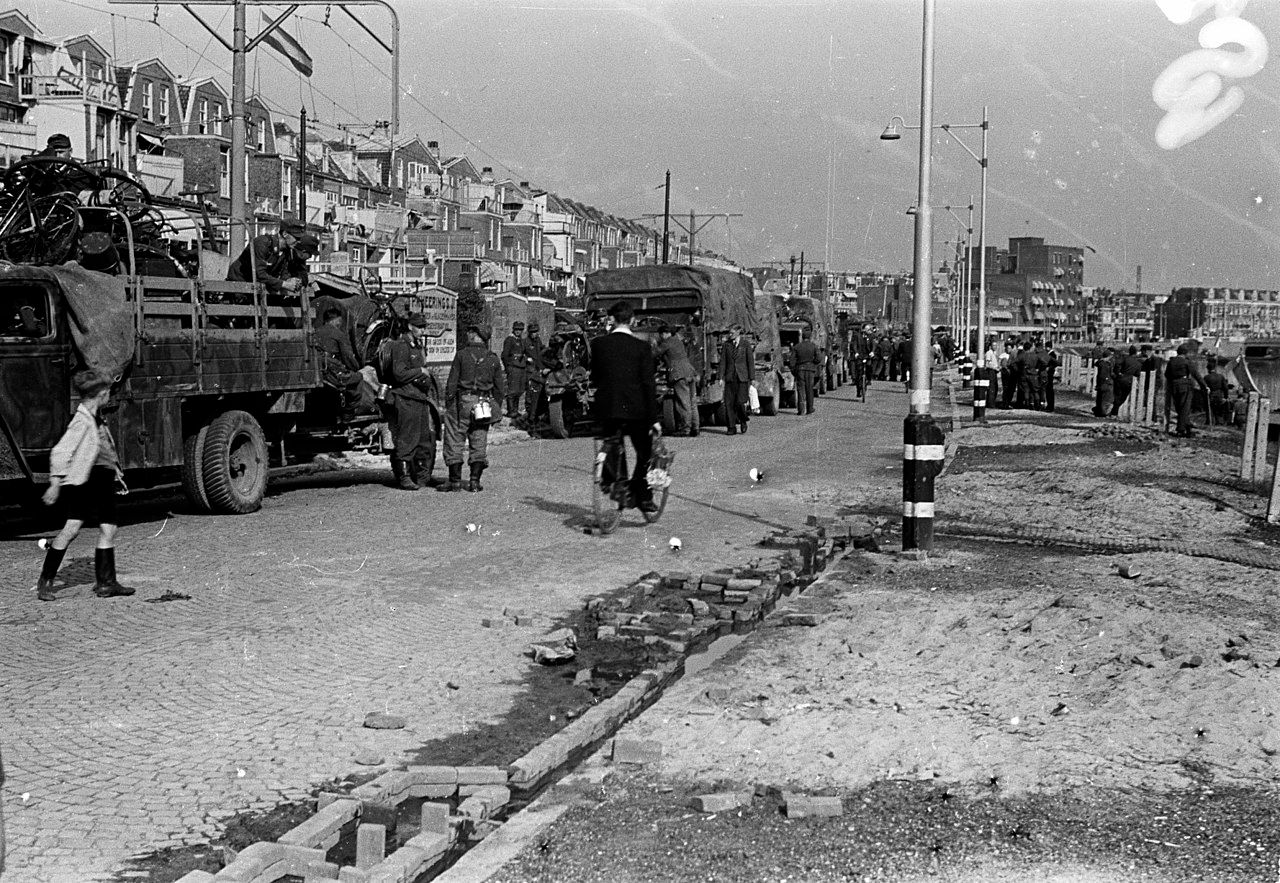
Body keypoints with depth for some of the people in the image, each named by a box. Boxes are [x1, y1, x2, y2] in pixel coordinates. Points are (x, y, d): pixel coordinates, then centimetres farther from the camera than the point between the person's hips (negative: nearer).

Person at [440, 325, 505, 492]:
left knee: (455, 442, 3)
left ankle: (455, 481, 2)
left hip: (462, 402, -3)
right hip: (483, 403, 3)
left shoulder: (462, 355, -3)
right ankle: (475, 481, 6)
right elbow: (500, 388, 9)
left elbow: (452, 383, -5)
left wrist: (448, 404, 1)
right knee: (479, 444, 9)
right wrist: (496, 409, 16)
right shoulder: (493, 359, 6)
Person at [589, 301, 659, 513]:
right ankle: (643, 495, 7)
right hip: (635, 409, -2)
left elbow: (594, 378, 9)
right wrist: (654, 418, -5)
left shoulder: (598, 344, 1)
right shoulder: (641, 347, -5)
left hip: (605, 408, 2)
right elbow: (649, 384, -7)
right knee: (645, 453, 13)